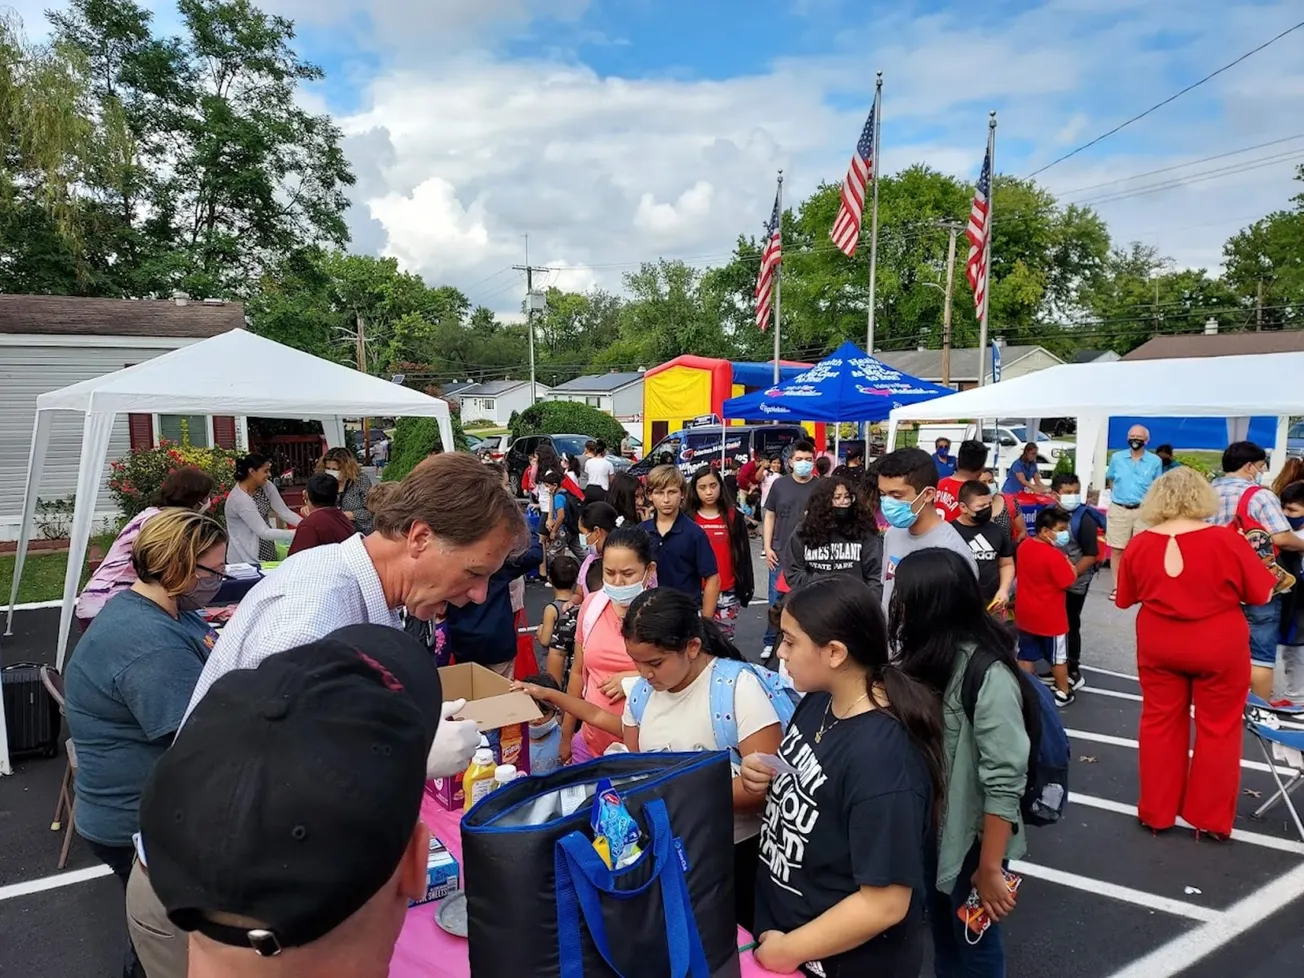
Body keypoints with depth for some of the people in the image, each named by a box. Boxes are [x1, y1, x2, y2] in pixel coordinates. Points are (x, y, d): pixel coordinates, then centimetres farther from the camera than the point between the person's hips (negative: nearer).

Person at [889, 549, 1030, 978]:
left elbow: (1005, 783, -25)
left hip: (972, 840, -7)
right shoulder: (928, 659, -1)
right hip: (931, 830, 7)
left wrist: (989, 869, -20)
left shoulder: (988, 675, -27)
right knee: (942, 934, 24)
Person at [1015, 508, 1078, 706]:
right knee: (1058, 656, 13)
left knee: (1026, 655, 15)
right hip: (1050, 617, -6)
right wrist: (1067, 562, -5)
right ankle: (1063, 692, 27)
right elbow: (1069, 582, -18)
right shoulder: (1054, 555, -25)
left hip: (1026, 614, 6)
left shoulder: (1024, 546, -1)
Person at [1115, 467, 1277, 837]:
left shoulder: (1139, 544, -8)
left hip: (1159, 647, 2)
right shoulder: (1227, 540, -16)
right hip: (1219, 649, -2)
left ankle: (1156, 812, 24)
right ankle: (1211, 818, 23)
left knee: (1160, 724, 14)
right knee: (1218, 730, 13)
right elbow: (1261, 594, -4)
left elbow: (1124, 599, 5)